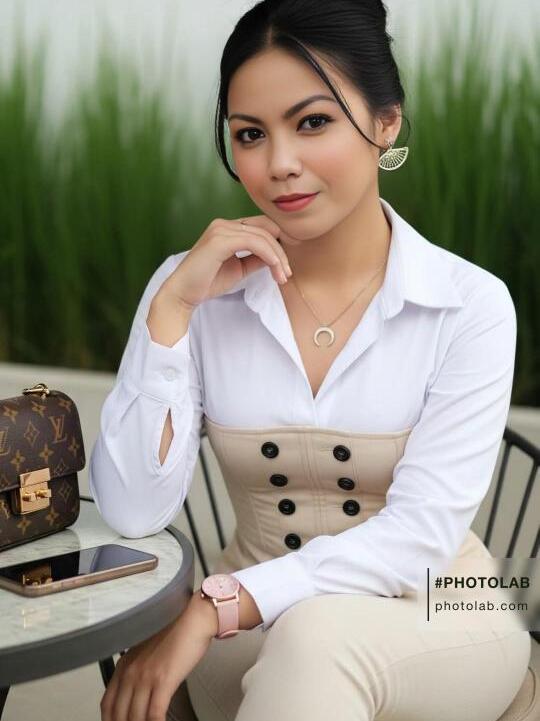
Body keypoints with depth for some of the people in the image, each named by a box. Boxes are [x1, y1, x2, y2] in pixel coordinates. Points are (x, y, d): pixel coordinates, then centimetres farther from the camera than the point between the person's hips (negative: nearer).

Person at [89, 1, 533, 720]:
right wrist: (173, 305, -19)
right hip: (254, 636, 1)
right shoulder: (194, 289, -5)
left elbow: (421, 534, -17)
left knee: (316, 637, -34)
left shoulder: (470, 305, -11)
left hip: (439, 626, -1)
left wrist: (214, 606, -26)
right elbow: (133, 513, -13)